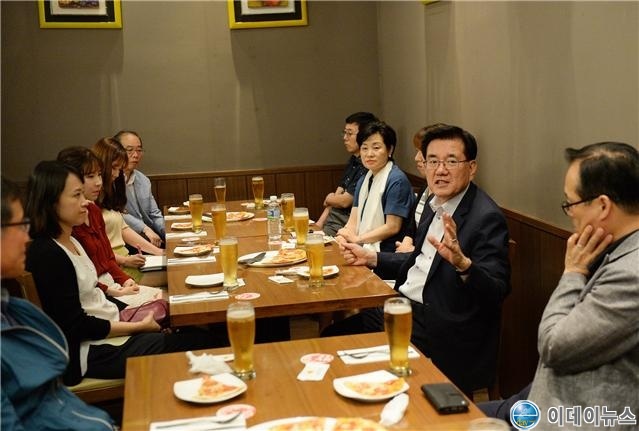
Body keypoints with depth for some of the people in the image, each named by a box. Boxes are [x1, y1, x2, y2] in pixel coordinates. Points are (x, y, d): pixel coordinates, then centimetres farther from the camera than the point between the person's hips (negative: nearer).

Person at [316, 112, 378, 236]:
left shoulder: (368, 167, -19)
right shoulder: (353, 161, 12)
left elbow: (345, 201, -17)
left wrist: (328, 199, 7)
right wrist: (319, 225, 4)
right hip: (334, 216, 9)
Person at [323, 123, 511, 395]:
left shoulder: (487, 218, -19)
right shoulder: (436, 204, 8)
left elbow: (496, 292, -26)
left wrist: (462, 263, -44)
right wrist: (370, 258, 12)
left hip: (438, 331, -9)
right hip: (404, 309, 9)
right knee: (331, 337, 11)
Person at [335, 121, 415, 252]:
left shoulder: (397, 181, -11)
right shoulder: (363, 181, 15)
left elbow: (392, 227, -15)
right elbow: (353, 221, 9)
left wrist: (357, 238, -11)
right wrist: (342, 237, -12)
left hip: (386, 254, -8)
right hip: (365, 249, 8)